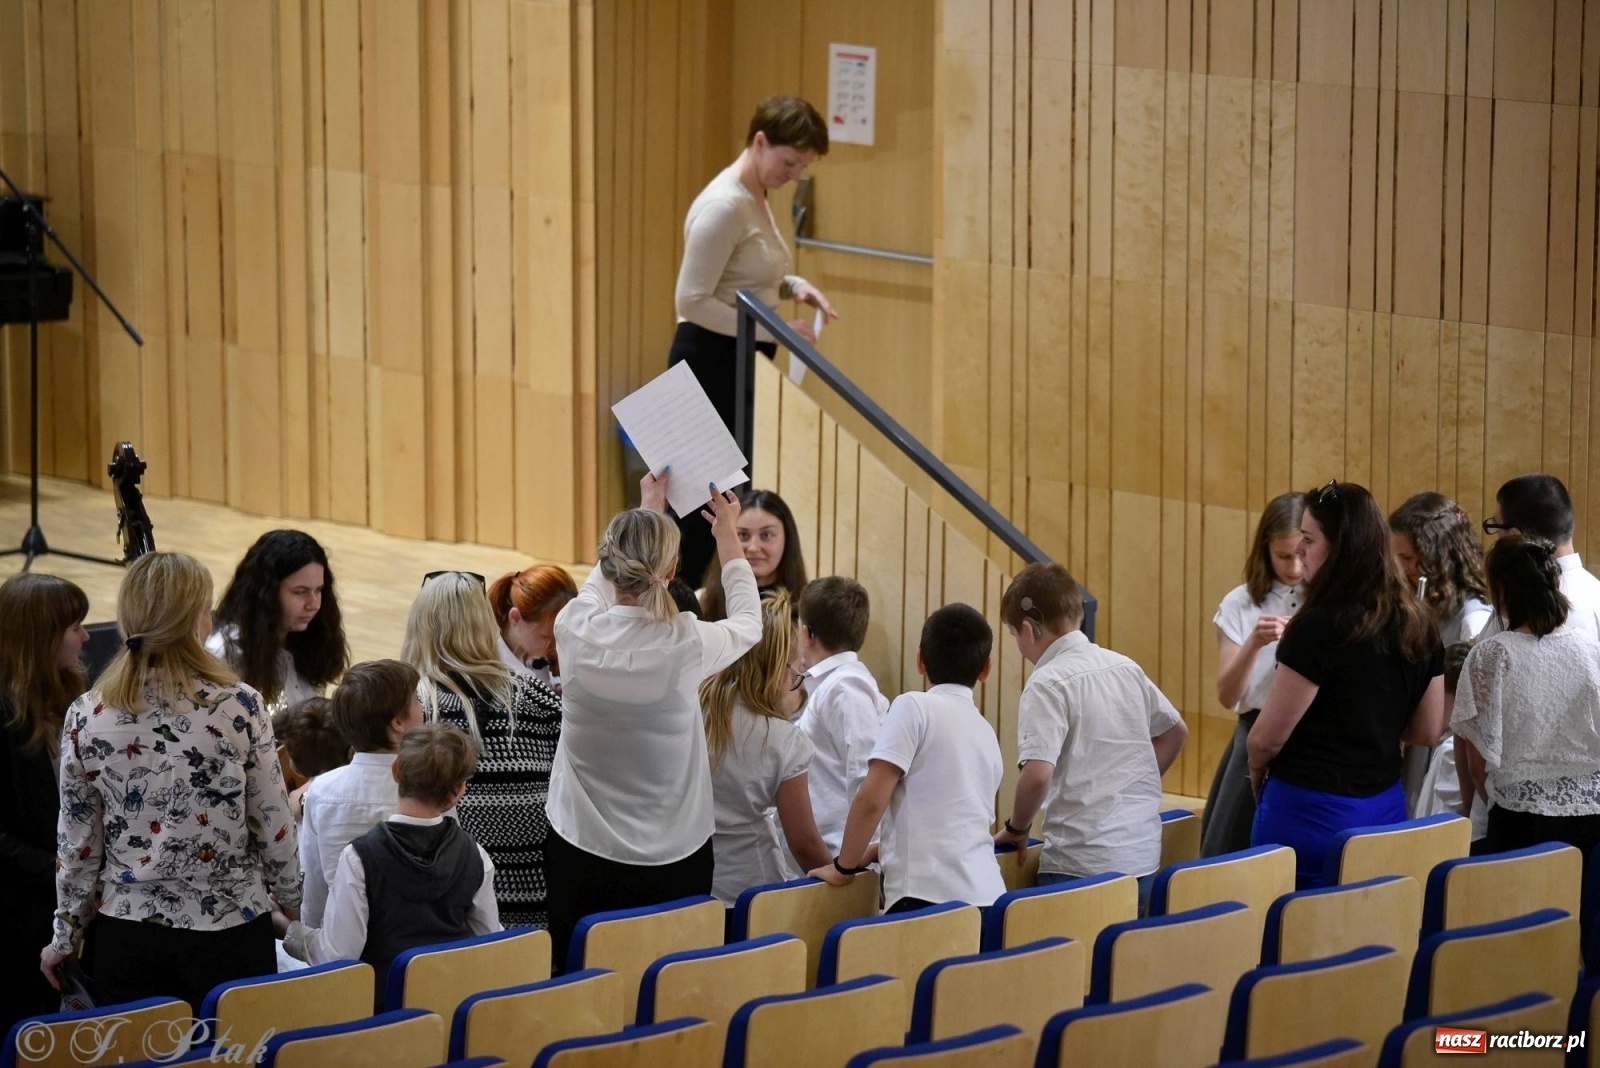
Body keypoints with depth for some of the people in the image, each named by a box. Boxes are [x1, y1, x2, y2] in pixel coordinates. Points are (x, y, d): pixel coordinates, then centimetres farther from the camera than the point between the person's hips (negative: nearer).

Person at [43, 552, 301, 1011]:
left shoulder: (86, 717, -5)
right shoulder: (240, 706, -10)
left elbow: (77, 841, 1)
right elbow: (273, 824, -4)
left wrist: (66, 937, 13)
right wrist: (295, 902, 14)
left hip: (125, 935, 2)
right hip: (230, 932, -2)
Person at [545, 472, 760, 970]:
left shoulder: (576, 632, -12)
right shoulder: (688, 645, -17)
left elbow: (601, 583, 15)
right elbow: (748, 624, 9)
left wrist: (646, 511, 29)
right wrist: (727, 536, 23)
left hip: (583, 855, 2)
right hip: (674, 863, -2)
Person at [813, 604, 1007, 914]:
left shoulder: (914, 708, -2)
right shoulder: (987, 734, 19)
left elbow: (872, 799, -8)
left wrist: (844, 866, 5)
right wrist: (883, 849, 36)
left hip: (926, 898, -6)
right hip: (987, 894, 6)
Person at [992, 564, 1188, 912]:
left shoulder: (1047, 684, -12)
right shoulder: (1126, 668, 10)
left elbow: (1037, 775, -21)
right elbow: (1176, 732, 23)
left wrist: (1016, 828, -4)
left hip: (1082, 866, -7)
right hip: (1144, 858, 7)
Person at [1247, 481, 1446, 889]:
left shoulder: (1319, 628, -18)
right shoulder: (1417, 624, 4)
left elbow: (1268, 736, -13)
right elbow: (1427, 731, 13)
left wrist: (1256, 772, 7)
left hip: (1310, 812, -7)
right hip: (1385, 806, 7)